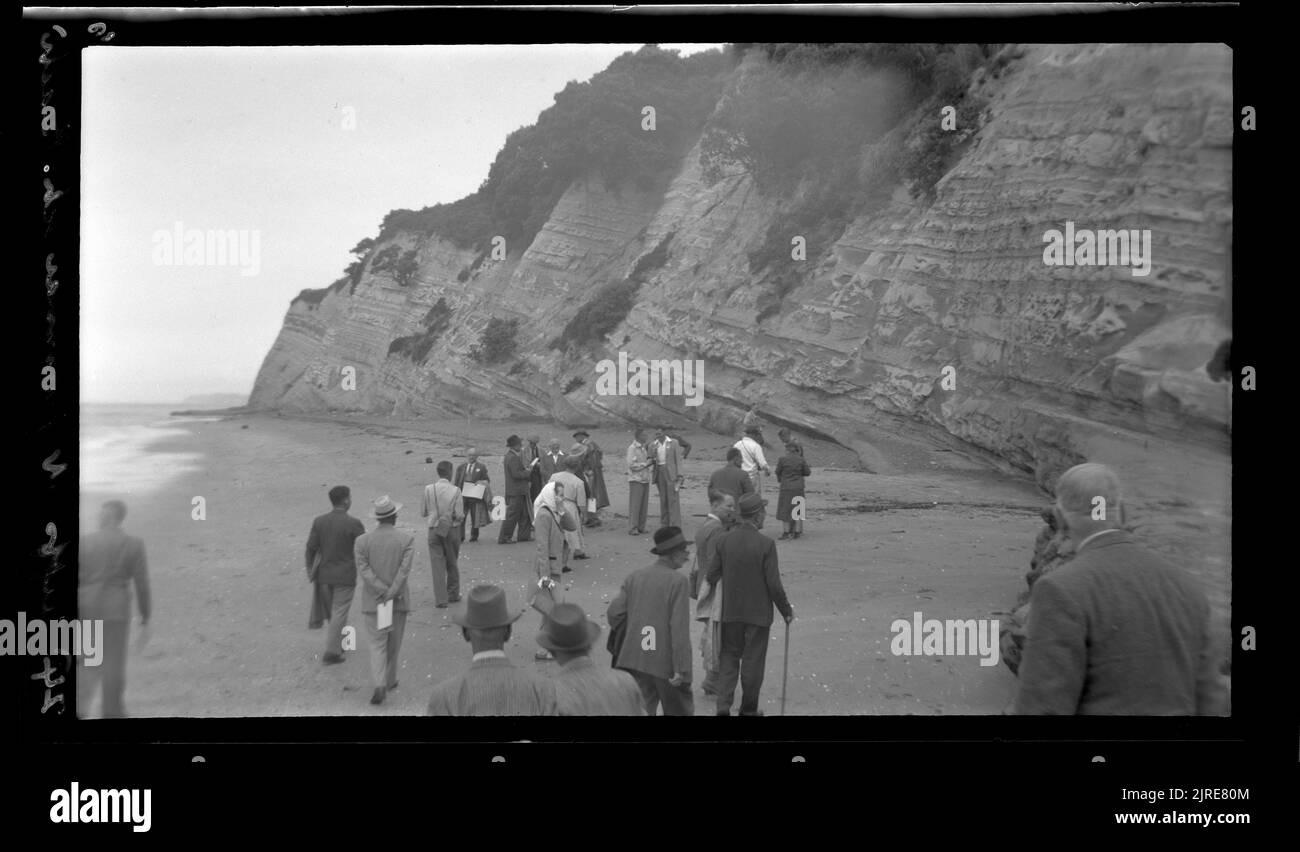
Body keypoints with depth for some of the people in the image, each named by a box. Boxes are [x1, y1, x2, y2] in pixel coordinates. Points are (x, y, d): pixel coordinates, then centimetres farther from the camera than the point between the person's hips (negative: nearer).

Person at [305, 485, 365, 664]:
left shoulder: (319, 522, -4)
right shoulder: (354, 524, -16)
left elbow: (311, 548, -1)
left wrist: (310, 570, 12)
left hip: (324, 575, 4)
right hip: (345, 576, -4)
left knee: (332, 611, 20)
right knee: (339, 614, 4)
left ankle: (338, 644, 33)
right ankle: (331, 653, 5)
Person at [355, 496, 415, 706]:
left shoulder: (362, 541, -4)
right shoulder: (407, 539, -8)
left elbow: (363, 570, -12)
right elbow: (404, 570, -17)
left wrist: (383, 592, -13)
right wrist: (392, 593, -17)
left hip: (372, 601, 0)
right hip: (399, 600, 0)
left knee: (377, 643, 4)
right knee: (393, 644, 17)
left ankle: (379, 686, -13)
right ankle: (389, 681, 30)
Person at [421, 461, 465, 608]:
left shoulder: (428, 489, -7)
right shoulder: (455, 491, -13)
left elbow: (423, 513, -1)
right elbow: (459, 515, -13)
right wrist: (460, 518, 9)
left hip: (434, 529, 1)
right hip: (451, 529, -1)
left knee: (437, 564, 5)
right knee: (452, 563, 16)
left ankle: (441, 599, 4)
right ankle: (453, 594, 27)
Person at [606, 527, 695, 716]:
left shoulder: (635, 576, 6)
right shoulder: (678, 581, -11)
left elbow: (614, 613, 3)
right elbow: (679, 628, -16)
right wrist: (681, 669, -16)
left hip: (634, 660, 5)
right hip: (665, 662, -4)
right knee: (679, 710, 13)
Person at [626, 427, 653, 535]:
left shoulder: (643, 447, 15)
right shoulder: (632, 448, -9)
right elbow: (631, 465, -16)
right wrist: (646, 464, -15)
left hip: (644, 480, 7)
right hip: (636, 480, -7)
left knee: (644, 505, 7)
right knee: (634, 505, -5)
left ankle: (641, 527, 12)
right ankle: (632, 528, -2)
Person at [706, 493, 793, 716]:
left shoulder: (724, 540, -6)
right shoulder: (766, 544, -17)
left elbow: (711, 576, -2)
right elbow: (774, 584, -15)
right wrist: (787, 610, -1)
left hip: (730, 611, 3)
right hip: (758, 612, -3)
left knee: (729, 656, 15)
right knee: (753, 661, 11)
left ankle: (723, 706, 3)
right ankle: (748, 709, 23)